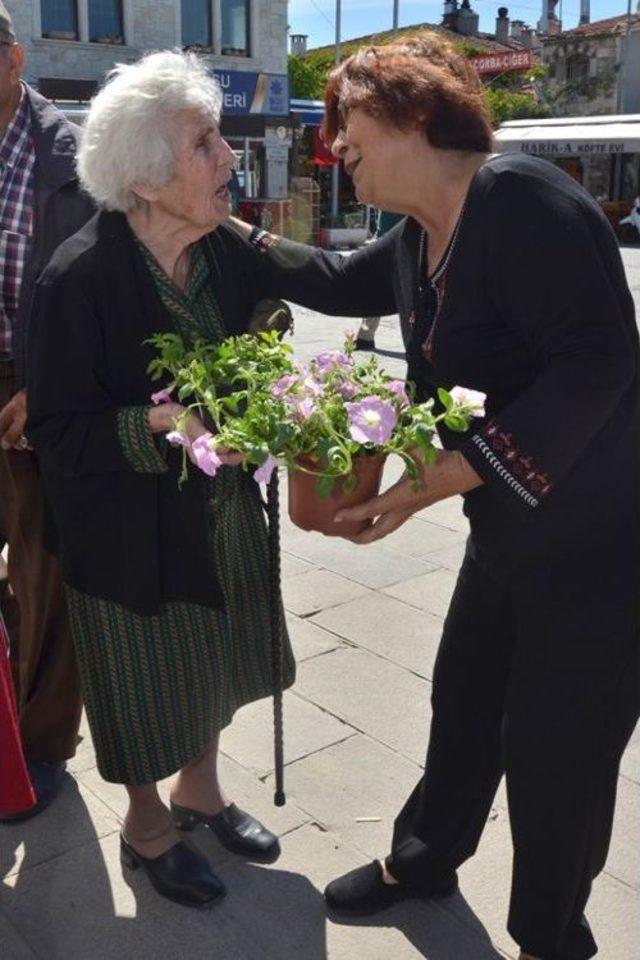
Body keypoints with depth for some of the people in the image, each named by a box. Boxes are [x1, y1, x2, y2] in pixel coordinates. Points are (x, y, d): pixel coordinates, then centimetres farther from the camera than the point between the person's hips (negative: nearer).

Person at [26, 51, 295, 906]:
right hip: (129, 528, -5)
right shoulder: (78, 278, -22)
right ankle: (146, 827, 41)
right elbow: (56, 430, -17)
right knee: (147, 683, 13)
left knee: (214, 661, 22)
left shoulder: (229, 254, -7)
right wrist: (160, 424, -31)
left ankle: (199, 791, 49)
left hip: (221, 511, 6)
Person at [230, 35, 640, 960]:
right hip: (507, 532, 9)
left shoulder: (517, 197, -22)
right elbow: (343, 282, 27)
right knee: (464, 703, 21)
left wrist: (443, 477, -29)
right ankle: (423, 858, 46)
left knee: (557, 752, 6)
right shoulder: (420, 237, 6)